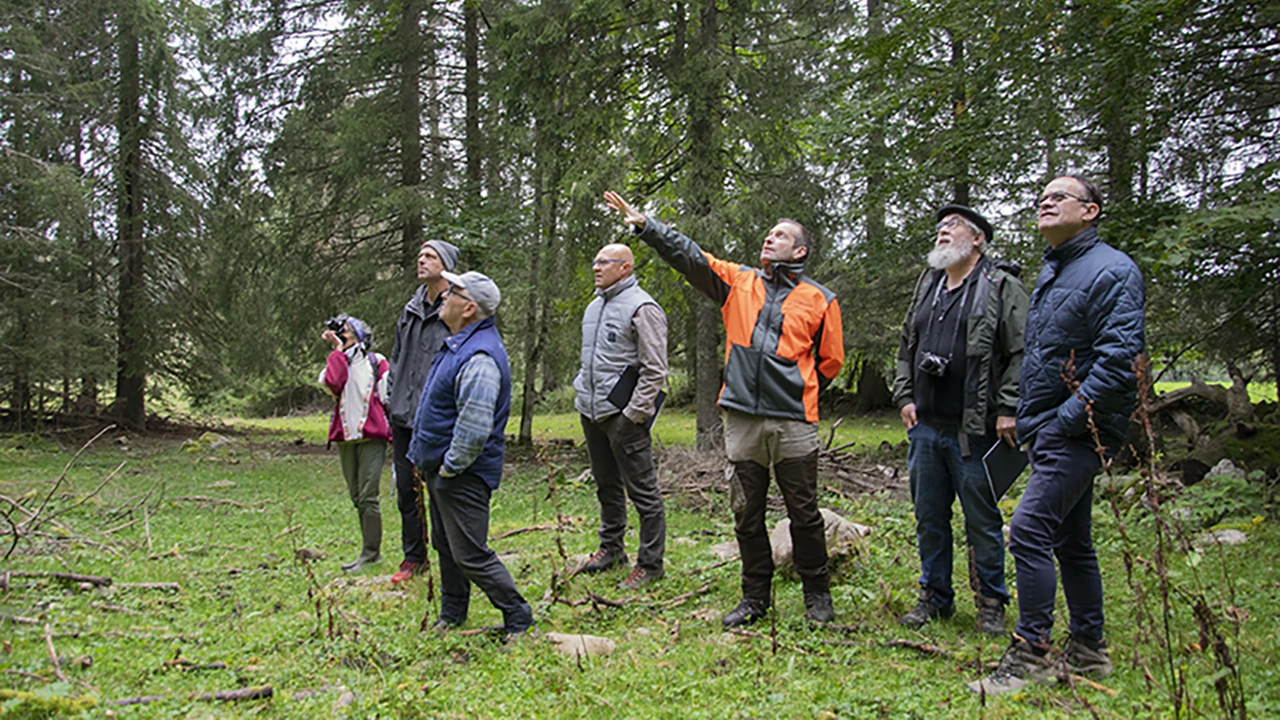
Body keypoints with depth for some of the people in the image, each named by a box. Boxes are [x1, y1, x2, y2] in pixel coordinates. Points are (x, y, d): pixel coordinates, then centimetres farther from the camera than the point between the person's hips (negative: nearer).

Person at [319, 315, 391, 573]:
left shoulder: (376, 361, 3)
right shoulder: (338, 361, 14)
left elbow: (388, 396, 2)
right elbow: (331, 383, -8)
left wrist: (394, 429, -3)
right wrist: (338, 350, -2)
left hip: (371, 437, -5)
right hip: (346, 437, 5)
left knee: (367, 497, -8)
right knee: (356, 497, 9)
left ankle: (370, 552, -1)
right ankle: (372, 551, 19)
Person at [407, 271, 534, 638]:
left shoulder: (479, 358, -26)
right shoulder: (457, 345, 9)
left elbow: (475, 429, -32)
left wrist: (450, 468, -19)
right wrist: (428, 462, 21)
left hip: (463, 474, -11)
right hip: (440, 467, 11)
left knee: (469, 553, -5)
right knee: (445, 544, 20)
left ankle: (517, 617, 8)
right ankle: (452, 614, 36)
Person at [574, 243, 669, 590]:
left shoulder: (642, 308, -11)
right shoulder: (594, 306, 16)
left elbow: (654, 369, -15)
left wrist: (634, 412, -17)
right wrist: (583, 391, 18)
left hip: (623, 415, -9)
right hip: (591, 412, 9)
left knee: (642, 490, -2)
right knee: (607, 486, 19)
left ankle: (650, 563, 6)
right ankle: (611, 547, 33)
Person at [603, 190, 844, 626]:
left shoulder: (819, 300, 6)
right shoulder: (738, 282, 11)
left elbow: (830, 361, 13)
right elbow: (688, 256, 3)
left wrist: (798, 391, 9)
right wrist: (645, 226, -5)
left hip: (793, 423, -2)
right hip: (742, 421, 2)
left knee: (804, 513, 5)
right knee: (747, 513, 9)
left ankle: (817, 594, 22)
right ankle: (755, 596, 22)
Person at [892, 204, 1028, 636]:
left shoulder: (1003, 287, -3)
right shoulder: (927, 285, 17)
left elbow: (1021, 353, -8)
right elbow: (906, 346, 22)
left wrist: (1008, 410, -14)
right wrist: (904, 397, 11)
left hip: (974, 430, -6)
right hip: (925, 425, 6)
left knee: (982, 519, 3)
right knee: (929, 516, 12)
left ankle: (990, 604, 17)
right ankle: (935, 597, 25)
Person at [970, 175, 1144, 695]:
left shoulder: (1111, 271, -13)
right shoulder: (1050, 272, 17)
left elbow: (1119, 360, -22)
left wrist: (1064, 420, -20)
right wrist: (1027, 419, 16)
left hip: (1078, 433, -10)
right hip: (1051, 431, 10)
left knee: (1030, 531, -15)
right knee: (1071, 541, 14)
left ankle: (1031, 656, -7)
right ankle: (1088, 651, 24)